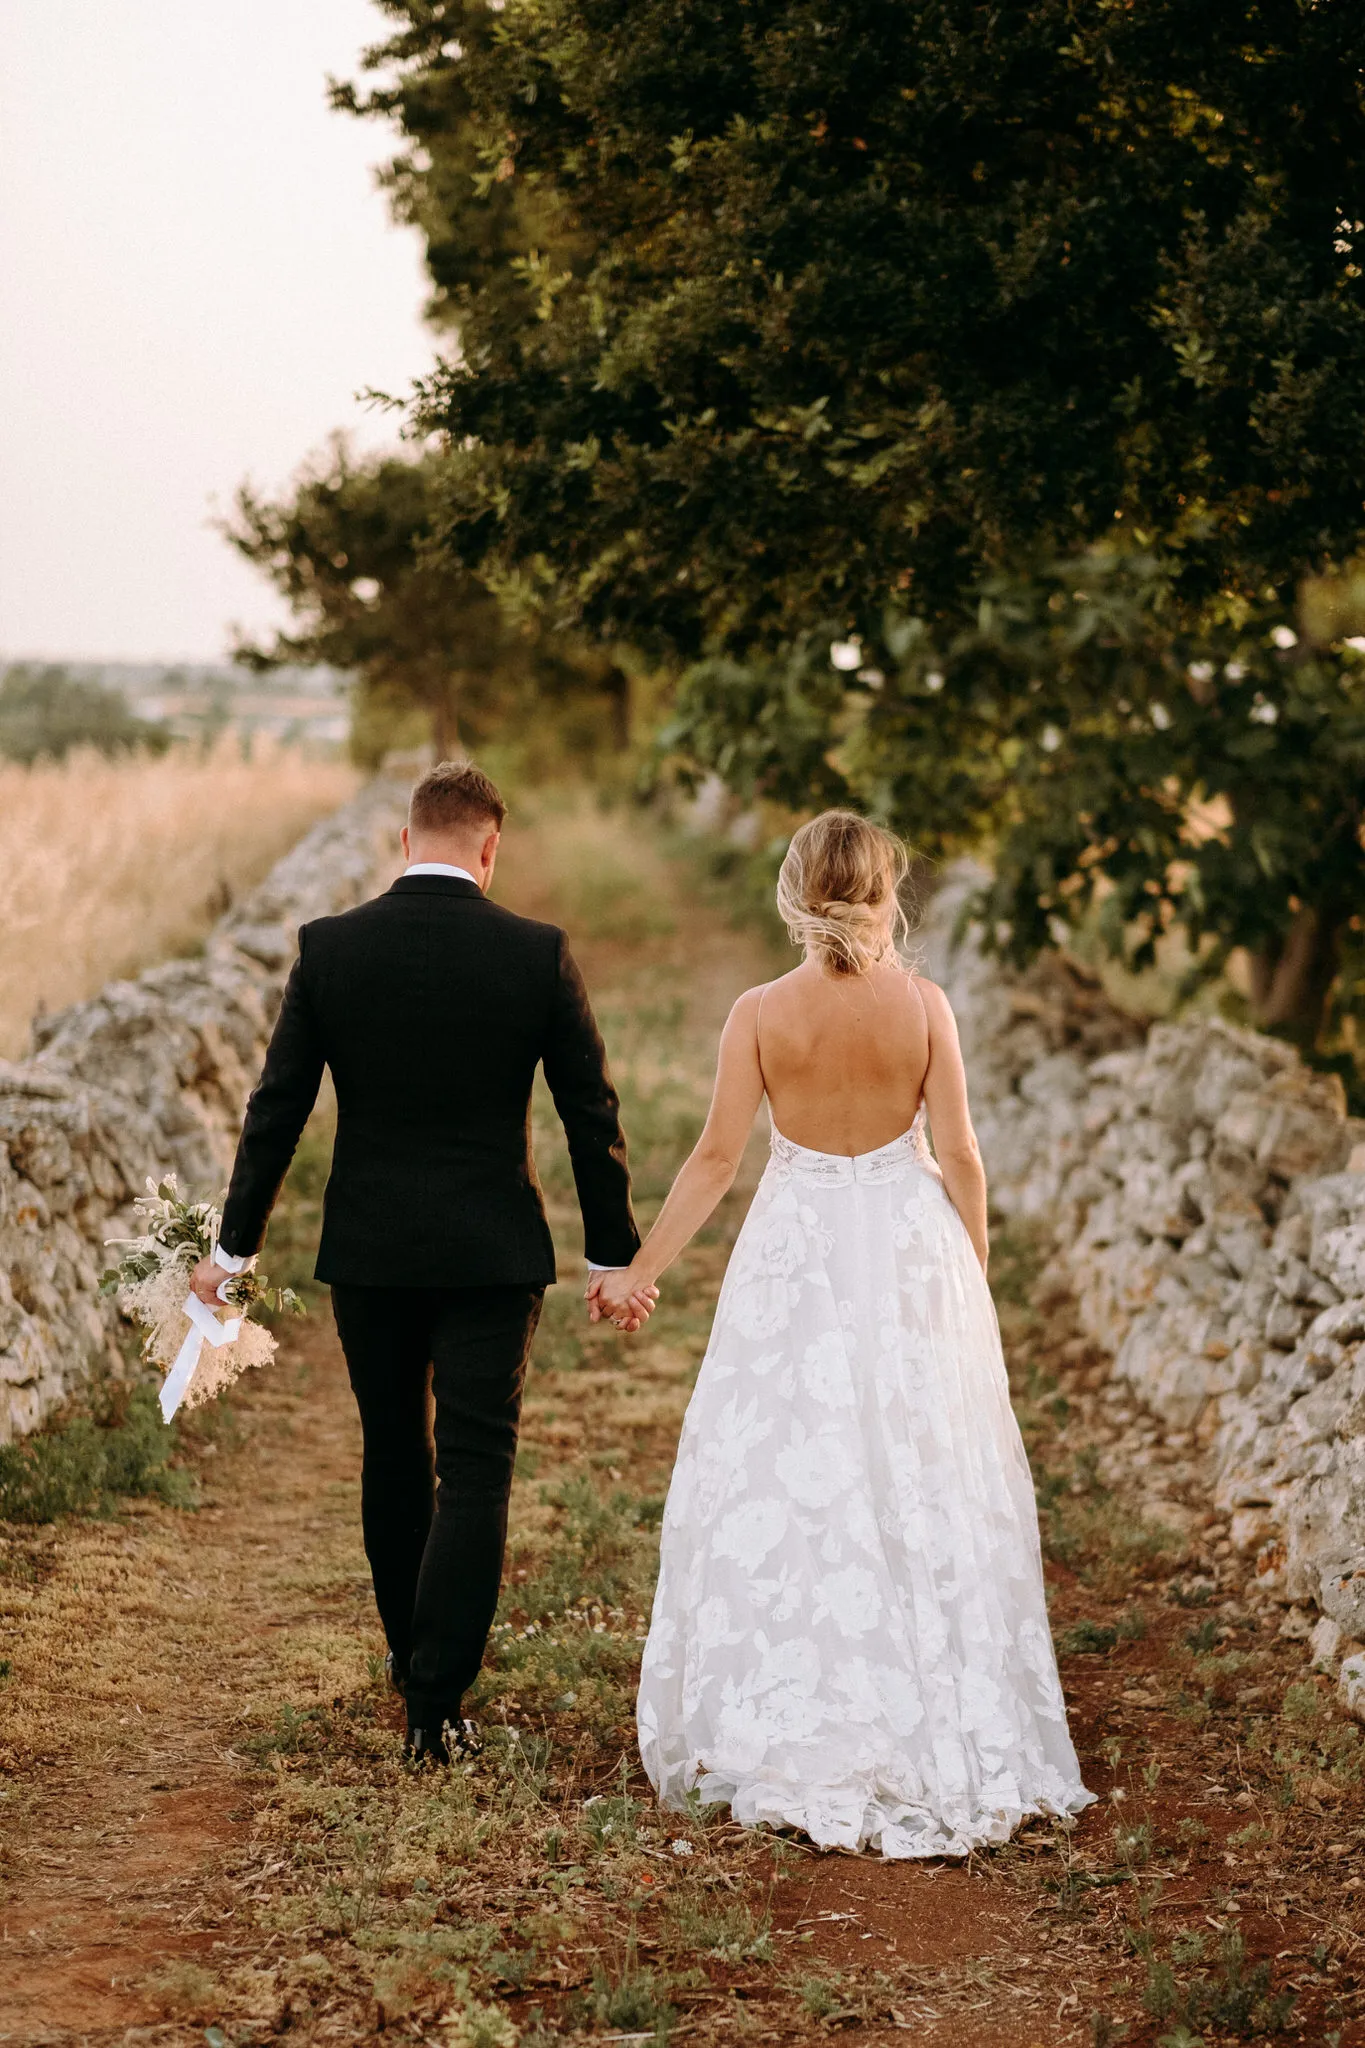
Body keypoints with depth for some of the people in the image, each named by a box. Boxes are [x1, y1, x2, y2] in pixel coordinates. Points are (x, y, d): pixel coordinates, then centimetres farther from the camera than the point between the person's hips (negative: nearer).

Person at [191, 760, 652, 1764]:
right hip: (493, 1254, -2)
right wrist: (616, 1253, 7)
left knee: (394, 1455, 19)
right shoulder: (538, 953, -8)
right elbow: (593, 1115, -3)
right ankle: (436, 1701, -3)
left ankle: (410, 1648, 35)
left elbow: (277, 1106, -3)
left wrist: (235, 1245, 6)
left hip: (368, 1250, 2)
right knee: (475, 1472, 2)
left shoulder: (330, 948, -6)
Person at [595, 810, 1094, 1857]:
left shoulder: (761, 1014, -9)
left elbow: (715, 1160, -6)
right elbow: (960, 1157, -4)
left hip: (798, 1257, -1)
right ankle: (942, 1732, 15)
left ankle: (786, 1737, 12)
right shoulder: (924, 1005, -8)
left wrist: (642, 1270, 4)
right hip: (910, 1256, 1)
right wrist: (973, 1273, 9)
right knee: (922, 1489, 9)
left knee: (785, 1486, 8)